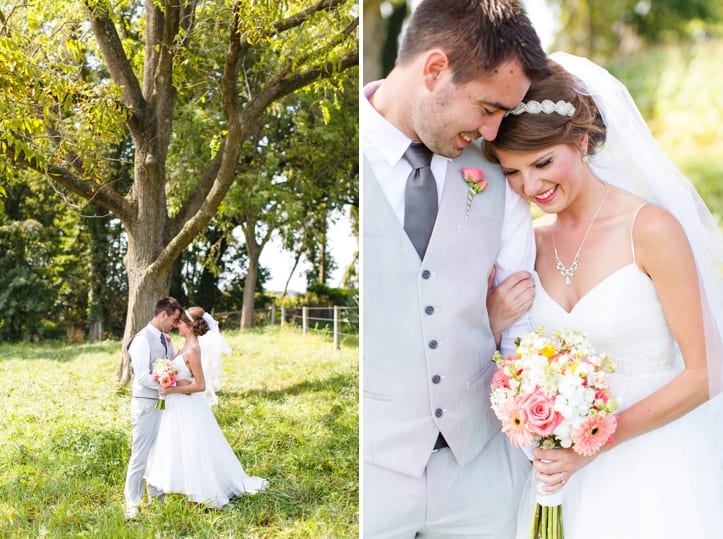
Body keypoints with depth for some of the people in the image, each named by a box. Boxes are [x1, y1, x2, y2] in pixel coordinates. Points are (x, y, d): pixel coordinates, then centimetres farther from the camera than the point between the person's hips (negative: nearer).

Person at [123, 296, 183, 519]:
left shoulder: (166, 339, 10)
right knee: (141, 456, -3)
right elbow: (143, 378, -21)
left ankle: (156, 498, 27)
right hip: (146, 404, -8)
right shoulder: (142, 340, -15)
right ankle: (132, 505, 6)